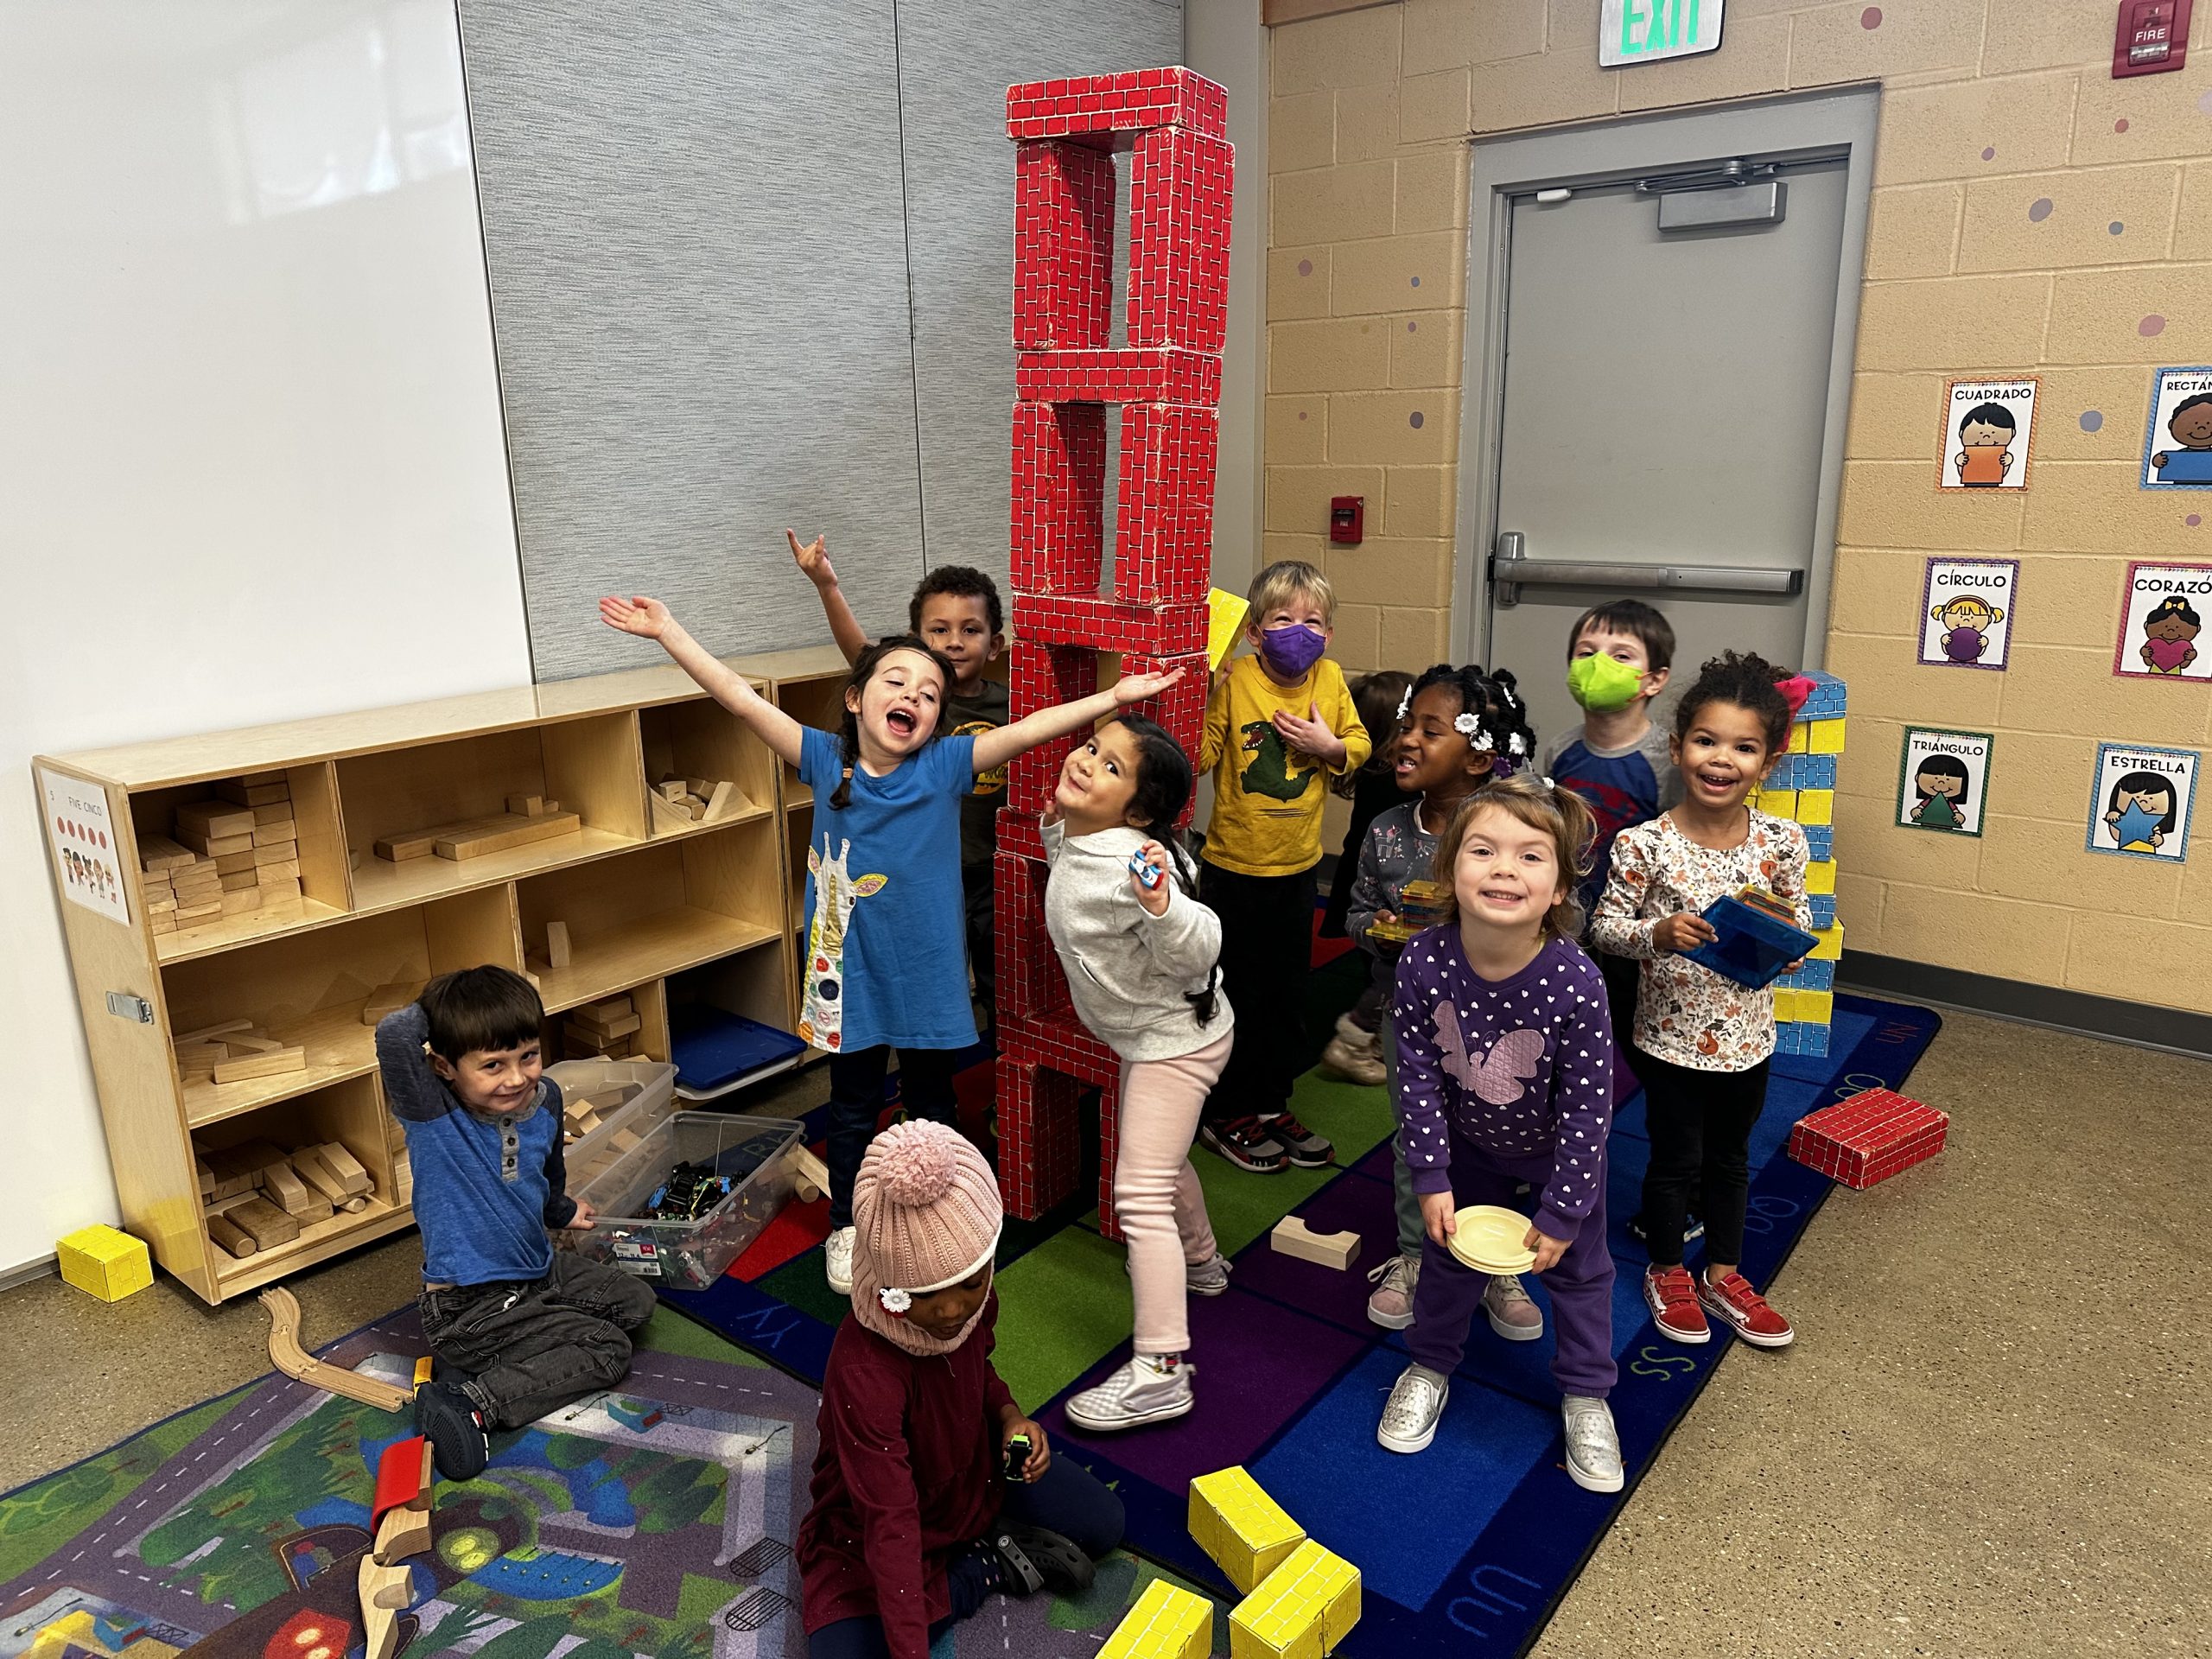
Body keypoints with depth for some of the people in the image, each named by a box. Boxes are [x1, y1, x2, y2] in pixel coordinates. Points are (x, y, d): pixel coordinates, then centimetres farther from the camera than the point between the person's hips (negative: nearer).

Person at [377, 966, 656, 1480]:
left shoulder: (544, 1098, -5)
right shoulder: (432, 1114, -24)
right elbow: (395, 1033, -45)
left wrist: (563, 1212, 36)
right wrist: (435, 1008, -22)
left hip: (540, 1271, 8)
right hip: (468, 1305, -8)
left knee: (636, 1301, 16)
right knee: (607, 1349, -9)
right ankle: (467, 1402, -8)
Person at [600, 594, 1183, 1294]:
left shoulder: (946, 765, -11)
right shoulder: (825, 760, -9)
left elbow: (1031, 729, -20)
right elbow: (743, 699, -11)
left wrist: (1115, 696, -28)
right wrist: (668, 631, -12)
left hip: (927, 974, 0)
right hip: (852, 972, 0)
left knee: (932, 1104, 18)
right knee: (853, 1108, 17)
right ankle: (846, 1228, 36)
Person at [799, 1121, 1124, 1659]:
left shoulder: (972, 1298, -19)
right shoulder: (863, 1374, -39)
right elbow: (890, 1524, -38)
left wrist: (1008, 1414, -14)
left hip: (973, 1474, 4)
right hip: (863, 1530, -4)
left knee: (1103, 1522, -5)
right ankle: (987, 1566, -7)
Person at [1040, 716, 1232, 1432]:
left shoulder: (1134, 860, -30)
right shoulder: (1071, 842, -3)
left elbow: (1198, 951, -32)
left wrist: (1162, 906, -49)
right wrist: (1056, 821, 10)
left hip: (1176, 1037, -10)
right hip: (1147, 1035, 10)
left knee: (1140, 1193, -11)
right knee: (1159, 1158, 30)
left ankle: (1160, 1371, -6)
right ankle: (1199, 1262, 56)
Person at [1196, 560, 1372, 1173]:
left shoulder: (1330, 680, -1)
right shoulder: (1233, 680, -16)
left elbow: (1359, 746, 8)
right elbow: (1197, 756, -21)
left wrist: (1329, 746, -12)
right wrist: (1201, 696, -33)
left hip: (1298, 866, 5)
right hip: (1234, 867, -5)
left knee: (1285, 991, 18)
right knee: (1232, 992, 7)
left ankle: (1272, 1104, 35)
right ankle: (1223, 1114, 24)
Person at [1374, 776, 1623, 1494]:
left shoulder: (1575, 984, -37)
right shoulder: (1424, 963, -30)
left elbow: (1586, 1110, -26)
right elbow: (1418, 1075, -17)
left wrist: (1561, 1213, -19)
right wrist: (1431, 1179, -13)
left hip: (1558, 1148, -2)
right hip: (1468, 1140, 2)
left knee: (1577, 1268, 15)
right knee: (1447, 1253, 18)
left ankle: (1584, 1394, 40)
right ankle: (1430, 1366, 44)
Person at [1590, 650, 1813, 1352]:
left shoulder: (1781, 841, -9)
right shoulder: (1645, 843, -18)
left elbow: (1800, 921, 4)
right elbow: (1605, 923, -10)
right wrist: (1657, 933, -28)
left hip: (1747, 1033, 3)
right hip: (1672, 1032, -3)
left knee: (1730, 1159, 21)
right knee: (1675, 1161, 14)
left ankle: (1724, 1273, 41)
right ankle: (1668, 1273, 37)